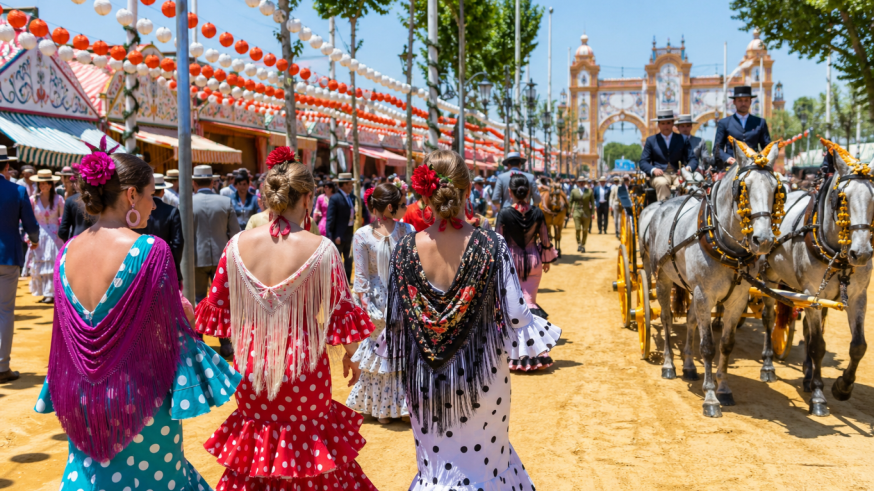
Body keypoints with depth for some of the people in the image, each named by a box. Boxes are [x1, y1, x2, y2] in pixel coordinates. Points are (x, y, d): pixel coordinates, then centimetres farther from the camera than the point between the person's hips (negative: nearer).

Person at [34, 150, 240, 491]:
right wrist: (184, 314, 7)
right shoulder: (151, 250, -18)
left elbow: (65, 336, 7)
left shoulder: (68, 252, -1)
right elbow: (169, 331, -12)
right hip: (141, 403, -5)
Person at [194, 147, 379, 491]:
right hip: (303, 370, -2)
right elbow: (342, 312, -7)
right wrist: (350, 354, 11)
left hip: (252, 367, 3)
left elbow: (218, 309, 3)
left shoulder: (238, 245, -7)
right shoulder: (321, 248, -15)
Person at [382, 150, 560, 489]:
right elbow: (515, 315, -14)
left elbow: (395, 319, -5)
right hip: (482, 377, -1)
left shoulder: (407, 249, -12)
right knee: (485, 457, 21)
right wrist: (540, 326, 8)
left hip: (426, 381, 1)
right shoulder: (490, 246, -17)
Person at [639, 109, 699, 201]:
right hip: (660, 175, -1)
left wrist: (688, 168, -16)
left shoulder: (682, 139, 16)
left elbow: (693, 159, 9)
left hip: (678, 174, 1)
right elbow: (643, 162, 7)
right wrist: (653, 170, -15)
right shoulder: (651, 140, 14)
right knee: (662, 183, -36)